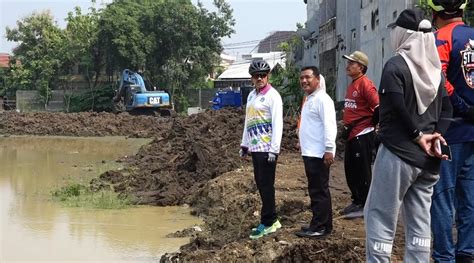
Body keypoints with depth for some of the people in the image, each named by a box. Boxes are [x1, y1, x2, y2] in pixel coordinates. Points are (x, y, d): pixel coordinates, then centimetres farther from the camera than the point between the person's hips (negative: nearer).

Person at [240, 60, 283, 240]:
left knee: (266, 185, -5)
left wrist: (274, 149, -19)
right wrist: (244, 144, 20)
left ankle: (267, 223, 1)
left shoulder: (272, 95, -9)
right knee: (260, 184, 10)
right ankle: (272, 220, 18)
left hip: (267, 148, -8)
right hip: (255, 147, 8)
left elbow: (277, 123, -14)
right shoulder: (252, 95, 16)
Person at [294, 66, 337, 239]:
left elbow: (329, 126, -21)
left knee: (319, 191, -6)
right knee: (316, 190, 15)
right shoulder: (309, 99, 18)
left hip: (319, 154, -10)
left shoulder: (322, 99, -14)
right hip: (310, 153, 10)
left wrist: (329, 150, -25)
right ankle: (319, 224, 22)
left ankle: (320, 227, -2)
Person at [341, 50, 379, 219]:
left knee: (362, 171, -4)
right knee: (350, 170, 15)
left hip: (363, 135, -10)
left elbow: (378, 106, -21)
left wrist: (371, 124, -11)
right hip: (352, 135, 10)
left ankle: (365, 206, 2)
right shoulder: (352, 85, 15)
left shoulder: (365, 84, -14)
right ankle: (357, 202, 25)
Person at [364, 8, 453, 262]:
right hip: (428, 158, 7)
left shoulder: (396, 65, -10)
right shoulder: (436, 68, 11)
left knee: (380, 217, -2)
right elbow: (446, 109, 7)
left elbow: (398, 108, -19)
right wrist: (435, 136, -4)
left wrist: (418, 135, -9)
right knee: (420, 220, 10)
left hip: (397, 153, -7)